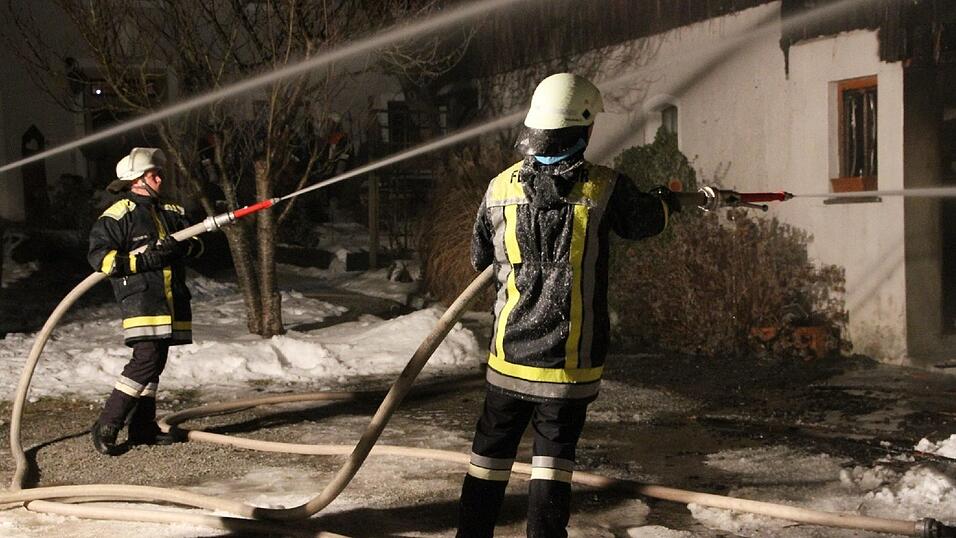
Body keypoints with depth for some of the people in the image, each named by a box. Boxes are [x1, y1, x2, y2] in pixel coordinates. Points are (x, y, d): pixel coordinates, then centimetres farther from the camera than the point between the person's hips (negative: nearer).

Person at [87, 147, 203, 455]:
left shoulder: (171, 212, 17)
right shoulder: (117, 215, -6)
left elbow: (196, 244, 16)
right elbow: (99, 256, -13)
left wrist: (182, 245, -8)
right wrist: (145, 259, -20)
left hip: (171, 301, 8)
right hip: (140, 300, -8)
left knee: (155, 363, 10)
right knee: (145, 361, -17)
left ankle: (143, 429, 18)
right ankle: (105, 427, -11)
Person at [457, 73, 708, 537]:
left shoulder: (501, 187, -4)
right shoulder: (604, 188, -11)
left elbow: (479, 259, 9)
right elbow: (645, 219, 9)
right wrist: (671, 200, 32)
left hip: (508, 358, 2)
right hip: (571, 361, -2)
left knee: (492, 448, 14)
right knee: (554, 453, 8)